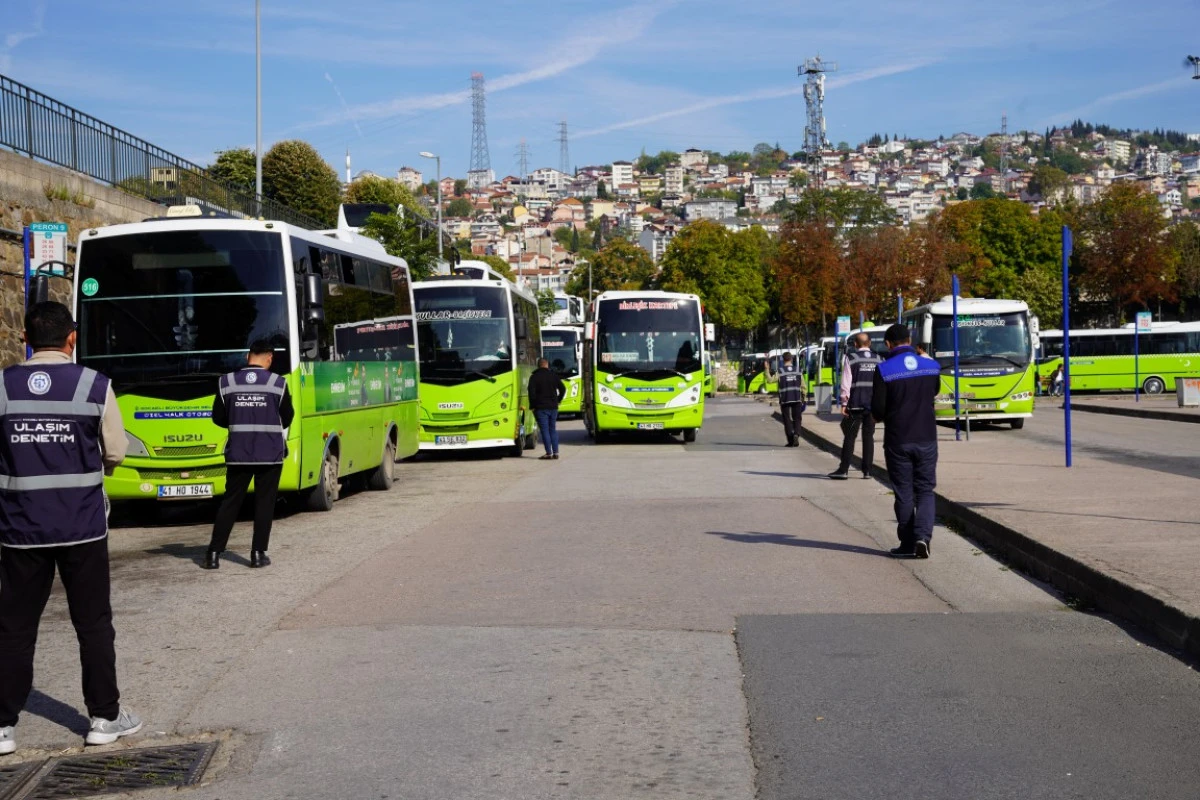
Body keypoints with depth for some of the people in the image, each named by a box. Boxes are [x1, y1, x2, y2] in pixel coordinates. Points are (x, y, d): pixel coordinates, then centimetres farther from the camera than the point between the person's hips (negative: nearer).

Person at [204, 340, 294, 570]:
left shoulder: (226, 382, -2)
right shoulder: (278, 383, -7)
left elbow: (218, 418, 4)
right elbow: (287, 419, 1)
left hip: (238, 453, 2)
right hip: (270, 453, -2)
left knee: (230, 502, 9)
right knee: (264, 503, 7)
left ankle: (214, 554, 7)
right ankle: (258, 554, 6)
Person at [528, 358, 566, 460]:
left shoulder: (534, 377, -3)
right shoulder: (554, 376, 7)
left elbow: (532, 393, -10)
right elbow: (563, 389, 6)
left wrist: (532, 406, -3)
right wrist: (557, 401, 14)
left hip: (541, 408, -4)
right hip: (553, 407, 4)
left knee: (545, 430, -3)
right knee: (553, 429, 11)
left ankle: (549, 453, -8)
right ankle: (555, 452, 8)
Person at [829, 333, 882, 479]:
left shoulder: (851, 358, -5)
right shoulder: (879, 360, 6)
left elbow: (846, 383, -9)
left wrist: (844, 402, -4)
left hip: (855, 404, -3)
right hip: (873, 405, 3)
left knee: (849, 436, 1)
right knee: (868, 436, 9)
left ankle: (844, 470, -1)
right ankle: (867, 471, 9)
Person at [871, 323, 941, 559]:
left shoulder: (884, 370, -12)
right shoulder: (931, 366, 0)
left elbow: (877, 410, -11)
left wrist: (883, 417, 10)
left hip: (897, 440, -2)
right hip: (926, 439, 2)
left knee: (904, 494, 9)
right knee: (925, 491, 10)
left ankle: (908, 544, 13)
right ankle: (923, 534, -10)